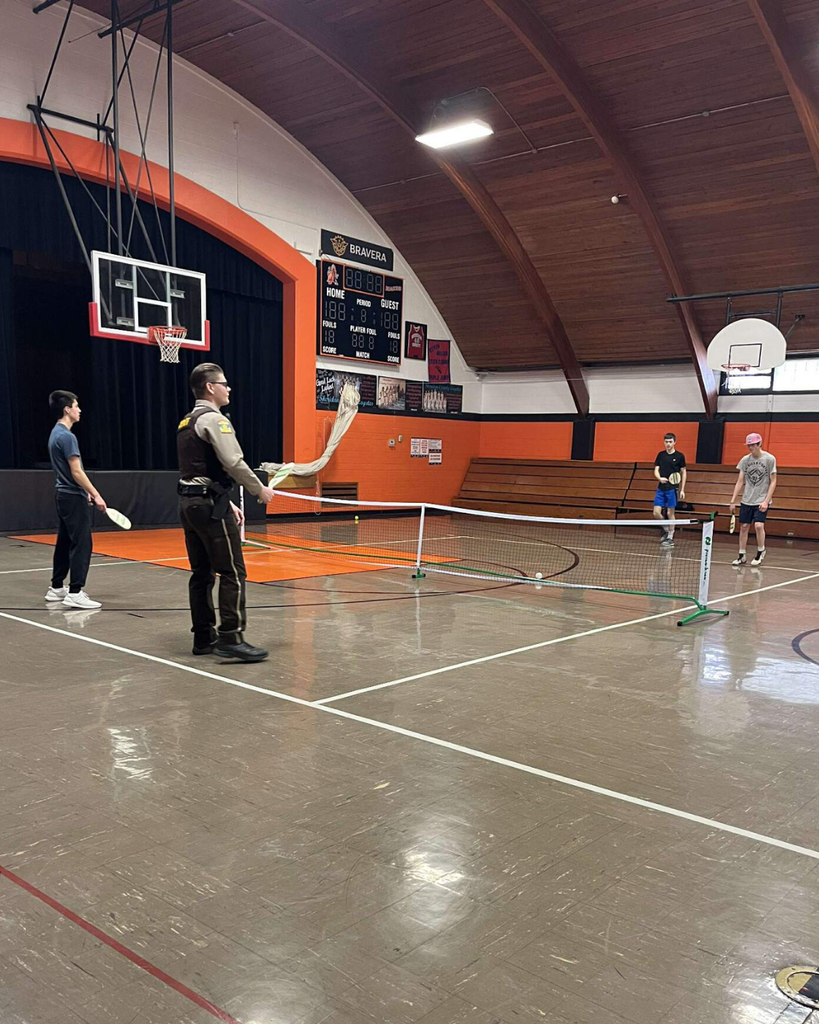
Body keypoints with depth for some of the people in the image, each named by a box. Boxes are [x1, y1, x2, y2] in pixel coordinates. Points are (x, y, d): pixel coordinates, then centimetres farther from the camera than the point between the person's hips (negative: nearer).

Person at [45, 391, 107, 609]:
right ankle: (75, 593, -10)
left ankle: (56, 588, 22)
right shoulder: (66, 436, -16)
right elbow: (76, 472, -20)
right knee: (82, 544, -9)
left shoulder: (56, 434, 14)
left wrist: (85, 492, 22)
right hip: (74, 498, -10)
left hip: (65, 496, 10)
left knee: (64, 543, 15)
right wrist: (96, 495, -17)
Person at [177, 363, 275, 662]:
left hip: (189, 503, 10)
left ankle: (203, 637, 16)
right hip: (210, 505, -10)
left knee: (202, 573, 12)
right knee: (233, 573, -8)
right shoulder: (214, 419, -10)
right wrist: (260, 489, -7)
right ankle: (231, 639, -9)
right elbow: (233, 462, -20)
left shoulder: (187, 422, 19)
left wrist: (227, 503, 21)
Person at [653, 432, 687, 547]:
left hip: (672, 489, -3)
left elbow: (684, 473, 2)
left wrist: (682, 489, -2)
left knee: (670, 513, 1)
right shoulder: (660, 455, 6)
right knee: (656, 513, -2)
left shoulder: (679, 456, -3)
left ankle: (670, 539, 11)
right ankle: (666, 530, 23)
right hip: (661, 488, 3)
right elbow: (656, 470, 5)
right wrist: (660, 478, -18)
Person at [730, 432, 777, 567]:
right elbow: (740, 481, 6)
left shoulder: (770, 459, -6)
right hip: (746, 500, 4)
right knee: (744, 526, 3)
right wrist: (733, 501, 1)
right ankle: (741, 556, 14)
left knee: (758, 525, -16)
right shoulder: (745, 460, 3)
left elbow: (773, 482, -5)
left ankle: (761, 553, 7)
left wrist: (766, 501, -13)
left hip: (762, 501, -3)